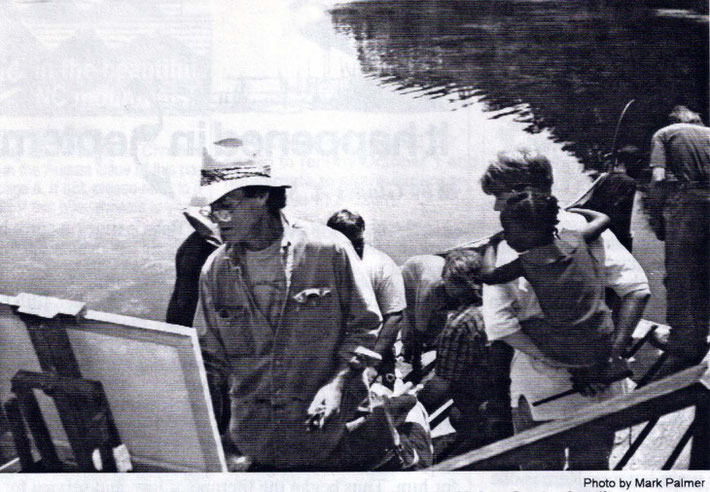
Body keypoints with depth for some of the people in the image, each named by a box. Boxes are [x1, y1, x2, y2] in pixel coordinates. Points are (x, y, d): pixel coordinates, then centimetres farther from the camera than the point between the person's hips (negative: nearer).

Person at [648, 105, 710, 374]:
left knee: (680, 280, -2)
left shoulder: (664, 134, 12)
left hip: (688, 202, -4)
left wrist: (657, 219, 2)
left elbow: (658, 179, -2)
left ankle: (683, 352, -7)